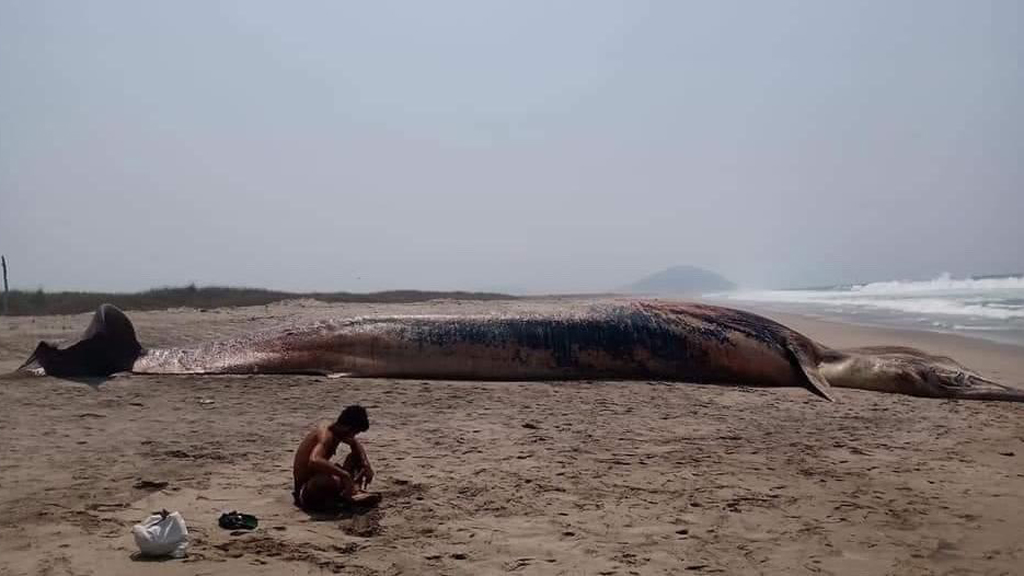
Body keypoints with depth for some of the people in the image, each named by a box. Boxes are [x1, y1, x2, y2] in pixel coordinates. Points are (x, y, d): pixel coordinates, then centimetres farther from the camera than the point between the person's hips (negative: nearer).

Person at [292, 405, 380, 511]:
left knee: (356, 456, 14)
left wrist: (366, 465, 3)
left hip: (318, 479, 10)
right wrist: (345, 475, -45)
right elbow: (314, 461, -47)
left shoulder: (336, 429, 2)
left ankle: (355, 491, -5)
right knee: (333, 482, -43)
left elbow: (356, 445, 20)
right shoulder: (326, 435, -26)